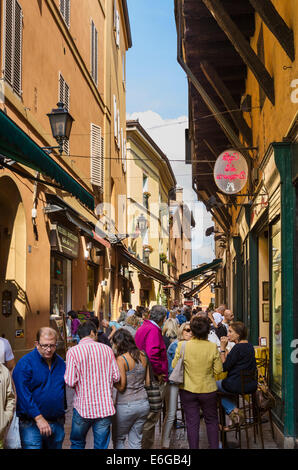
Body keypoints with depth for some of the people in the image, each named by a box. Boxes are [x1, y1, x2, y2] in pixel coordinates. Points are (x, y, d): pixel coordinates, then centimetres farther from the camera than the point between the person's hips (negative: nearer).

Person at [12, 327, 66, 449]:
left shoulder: (60, 362, 8)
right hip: (32, 425, -5)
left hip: (57, 423, 6)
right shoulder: (25, 363, -11)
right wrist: (39, 418, -20)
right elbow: (24, 395, -17)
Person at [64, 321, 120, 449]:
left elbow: (70, 382, -13)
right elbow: (116, 377, 1)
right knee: (101, 446, 10)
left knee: (77, 443, 18)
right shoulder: (107, 349, 0)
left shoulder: (73, 351, -8)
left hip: (83, 407, -1)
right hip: (105, 407, 2)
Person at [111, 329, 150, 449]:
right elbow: (148, 382, 8)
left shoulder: (121, 359, -15)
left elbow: (121, 386, -16)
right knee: (136, 441, 14)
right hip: (143, 403, 6)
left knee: (118, 439, 13)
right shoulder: (142, 356, 3)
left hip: (126, 406, -6)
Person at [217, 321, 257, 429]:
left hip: (239, 385, -9)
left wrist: (222, 348, -12)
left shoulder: (238, 348, -20)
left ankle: (232, 410, 11)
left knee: (216, 385, 16)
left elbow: (224, 367, -16)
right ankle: (235, 411, 24)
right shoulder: (249, 346, 8)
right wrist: (225, 348, 8)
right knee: (225, 384, 31)